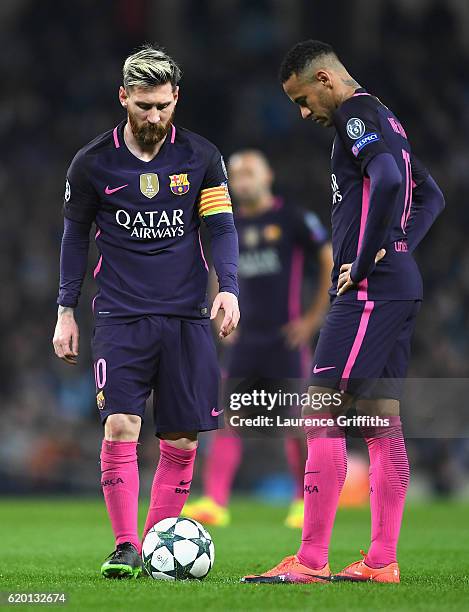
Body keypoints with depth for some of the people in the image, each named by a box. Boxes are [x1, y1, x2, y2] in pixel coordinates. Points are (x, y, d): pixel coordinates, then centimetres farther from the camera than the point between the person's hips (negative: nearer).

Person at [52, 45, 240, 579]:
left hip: (186, 316, 2)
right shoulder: (93, 163, 0)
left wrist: (228, 288, -12)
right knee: (120, 425, -16)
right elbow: (75, 235, 10)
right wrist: (66, 312, 9)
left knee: (182, 442, 1)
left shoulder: (201, 157, 2)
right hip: (121, 315, -1)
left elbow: (220, 226, 4)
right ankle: (126, 548, -10)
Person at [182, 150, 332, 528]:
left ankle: (305, 501, 14)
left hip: (285, 338, -4)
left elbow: (332, 263, -2)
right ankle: (215, 502, -12)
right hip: (245, 340, 4)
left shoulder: (293, 219, -4)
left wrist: (315, 316, -5)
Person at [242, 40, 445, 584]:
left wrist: (365, 262, -18)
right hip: (400, 287, 10)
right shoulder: (385, 120, 21)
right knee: (380, 422, 9)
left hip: (368, 291, -10)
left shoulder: (356, 114, -9)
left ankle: (311, 560, -11)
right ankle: (382, 562, 9)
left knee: (320, 416, -10)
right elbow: (430, 196, 28)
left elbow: (387, 180, -26)